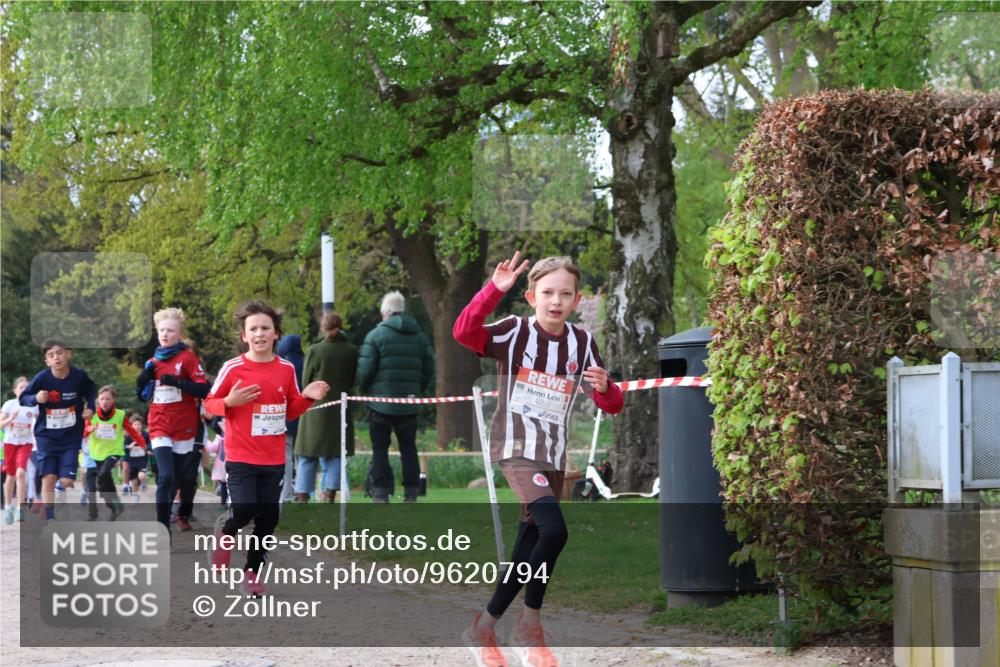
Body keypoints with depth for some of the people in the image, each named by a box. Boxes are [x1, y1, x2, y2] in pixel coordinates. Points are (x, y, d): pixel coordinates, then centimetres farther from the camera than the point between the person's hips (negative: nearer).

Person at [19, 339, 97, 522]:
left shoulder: (79, 376, -11)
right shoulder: (42, 378, -15)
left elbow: (91, 390, 12)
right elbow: (22, 398, -4)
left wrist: (90, 407, -3)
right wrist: (36, 399, -24)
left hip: (71, 437, 0)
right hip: (47, 436, 0)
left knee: (67, 481, -7)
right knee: (48, 478, -6)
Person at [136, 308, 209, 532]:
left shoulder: (188, 358, -4)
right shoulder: (153, 362, 9)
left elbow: (203, 389, -13)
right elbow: (142, 396, 17)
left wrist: (176, 381, -24)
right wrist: (144, 377, -2)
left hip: (183, 429, -1)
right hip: (159, 427, 1)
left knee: (175, 480, 9)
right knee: (165, 476, -16)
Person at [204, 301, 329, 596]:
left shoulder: (287, 369, 3)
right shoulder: (233, 368, -8)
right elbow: (209, 403, -1)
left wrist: (306, 397, -4)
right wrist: (229, 402, -21)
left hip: (274, 459, 4)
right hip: (240, 458, -4)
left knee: (268, 519, 5)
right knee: (244, 509, -17)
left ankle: (252, 571, 22)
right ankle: (226, 534, 17)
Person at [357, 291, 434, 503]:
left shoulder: (375, 335, -7)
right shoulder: (420, 336, 7)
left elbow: (365, 370, -11)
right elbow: (429, 371, 8)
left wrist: (364, 391, 7)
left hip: (381, 403, -4)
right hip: (409, 405, 4)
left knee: (380, 448, 3)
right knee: (408, 448, 11)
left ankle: (381, 493, -3)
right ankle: (411, 494, 8)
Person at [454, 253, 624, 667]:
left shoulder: (582, 343, 4)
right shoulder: (515, 332, -8)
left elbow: (611, 405, 7)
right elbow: (464, 332, -26)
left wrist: (604, 387, -16)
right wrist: (495, 290, -35)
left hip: (554, 455, 6)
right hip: (516, 447, -6)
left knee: (529, 546, 9)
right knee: (554, 531, -23)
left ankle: (486, 627, 21)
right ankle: (531, 625, -9)